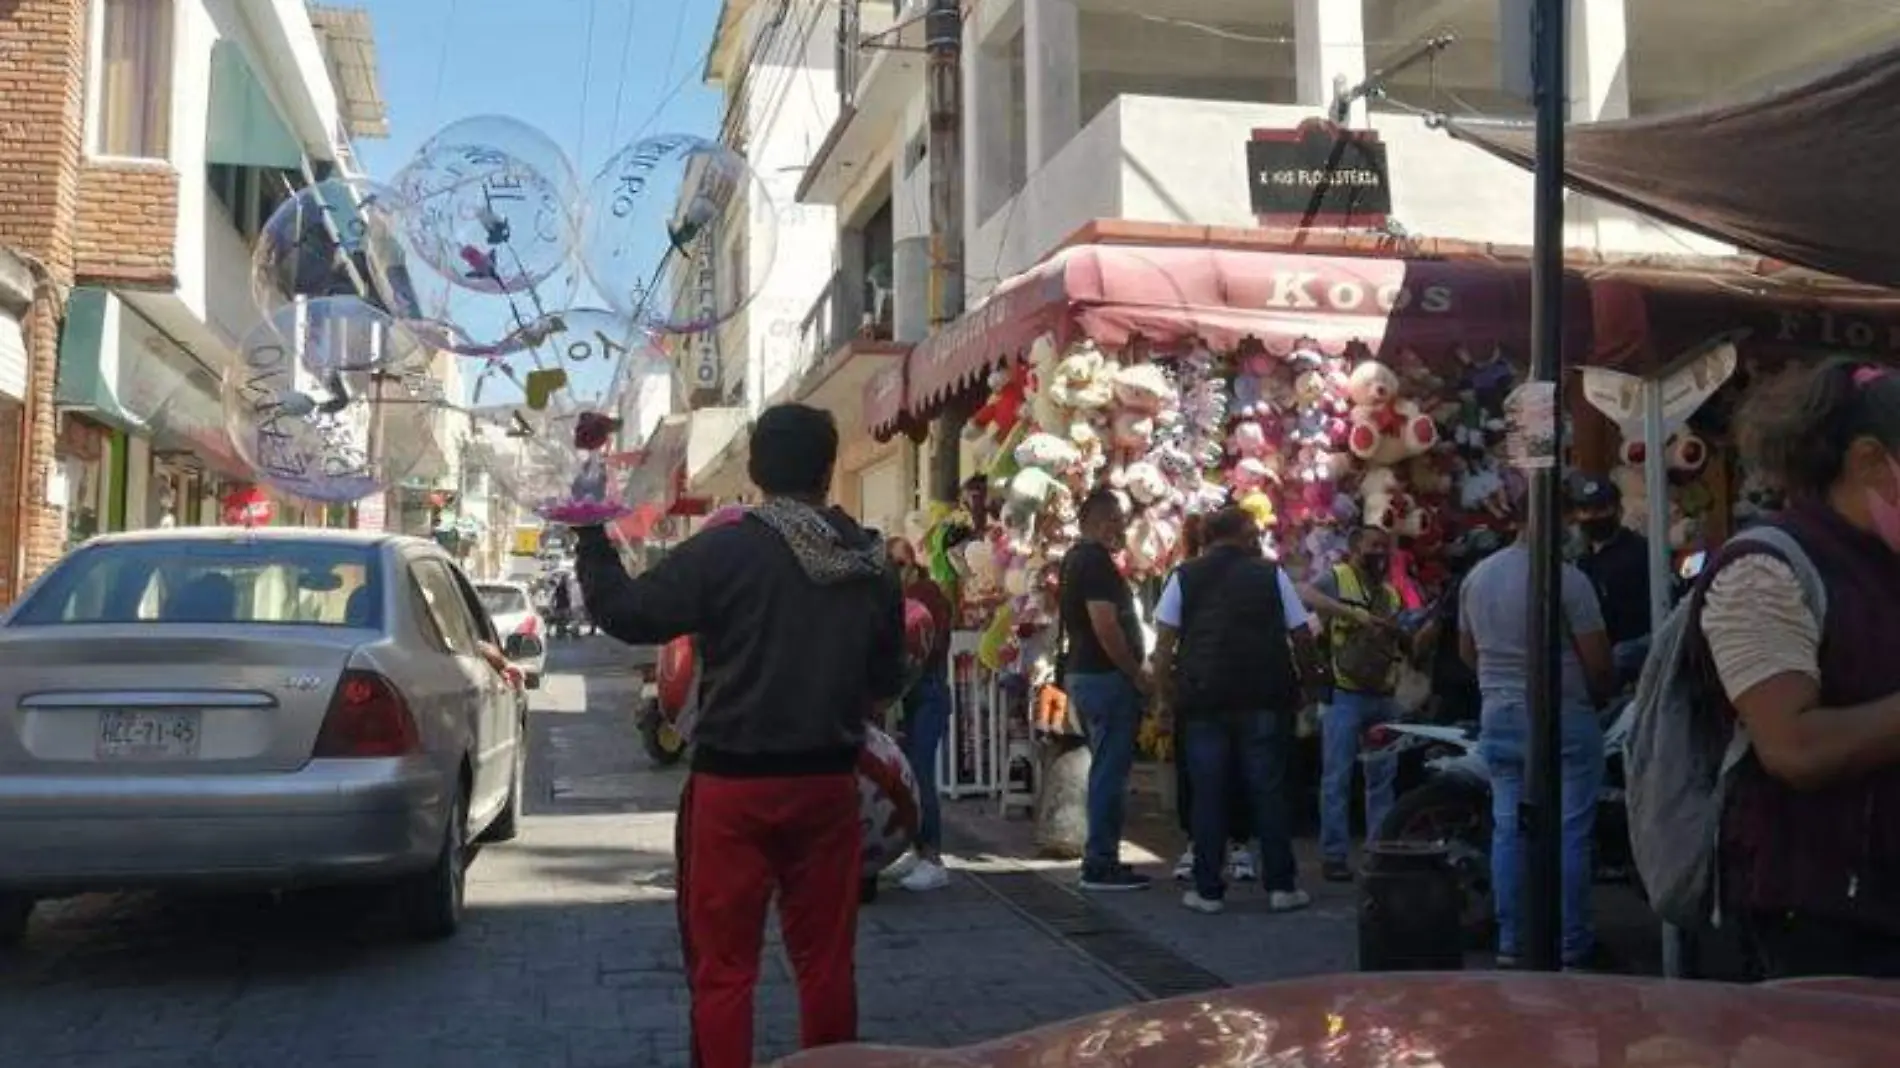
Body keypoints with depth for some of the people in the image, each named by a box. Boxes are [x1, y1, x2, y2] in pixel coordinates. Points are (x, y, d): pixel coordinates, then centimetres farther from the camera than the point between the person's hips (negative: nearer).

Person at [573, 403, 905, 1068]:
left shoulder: (724, 551, -11)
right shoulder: (871, 564, 4)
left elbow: (624, 613, -5)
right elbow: (886, 685, 12)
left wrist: (591, 536, 10)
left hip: (734, 782, -4)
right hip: (829, 782, 4)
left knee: (722, 965, 5)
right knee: (825, 959, 14)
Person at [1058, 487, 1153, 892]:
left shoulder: (1074, 559, 16)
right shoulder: (1096, 561, -16)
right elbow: (1105, 625, -24)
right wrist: (1138, 674, -16)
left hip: (1082, 673, 10)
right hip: (1107, 677, -10)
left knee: (1105, 769, 16)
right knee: (1111, 771, -5)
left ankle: (1101, 858, 21)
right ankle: (1101, 864, -1)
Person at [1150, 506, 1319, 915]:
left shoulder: (1184, 577, 6)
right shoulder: (1271, 574, 4)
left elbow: (1164, 643, 0)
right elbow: (1302, 636, 3)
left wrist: (1167, 694, 5)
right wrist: (1307, 682, 16)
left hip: (1203, 700, 1)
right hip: (1264, 698, -1)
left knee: (1208, 795, 4)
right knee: (1269, 791, 6)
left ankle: (1207, 890, 7)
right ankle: (1281, 886, 9)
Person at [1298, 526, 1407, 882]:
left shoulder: (1391, 592, 19)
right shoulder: (1337, 578, -2)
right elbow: (1304, 594, -23)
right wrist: (1353, 613, -27)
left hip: (1384, 696, 7)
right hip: (1344, 694, -7)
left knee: (1382, 778, 10)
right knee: (1337, 779, -4)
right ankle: (1334, 856, 1)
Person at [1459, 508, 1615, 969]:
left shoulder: (1476, 577, 5)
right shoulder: (1566, 578, -15)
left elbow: (1467, 650, 15)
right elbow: (1598, 663, -12)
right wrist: (1600, 695, 8)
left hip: (1498, 717, 6)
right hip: (1563, 718, -6)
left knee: (1508, 829, 9)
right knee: (1570, 832, 2)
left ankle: (1510, 941, 13)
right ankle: (1569, 944, 5)